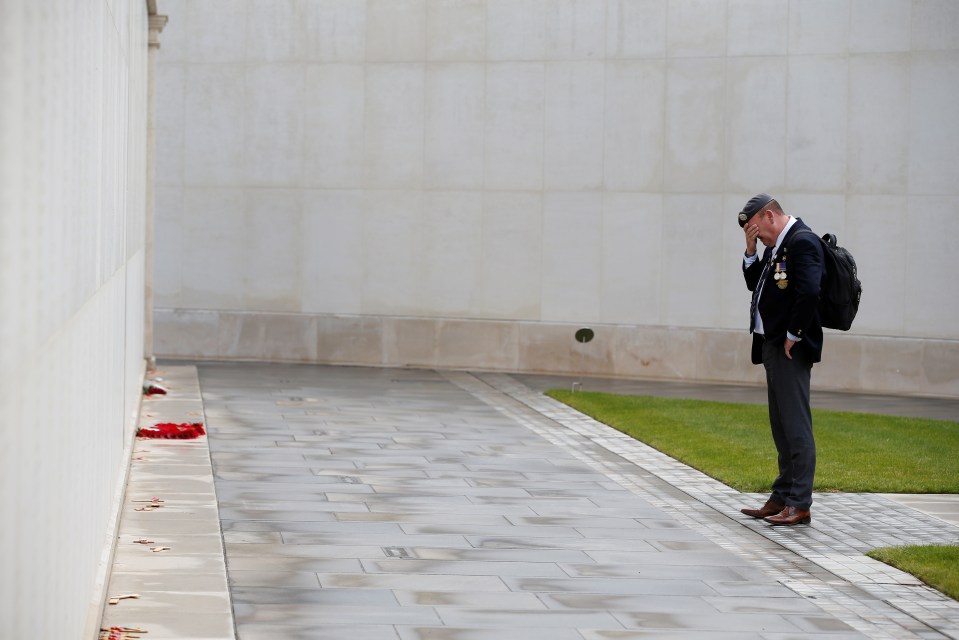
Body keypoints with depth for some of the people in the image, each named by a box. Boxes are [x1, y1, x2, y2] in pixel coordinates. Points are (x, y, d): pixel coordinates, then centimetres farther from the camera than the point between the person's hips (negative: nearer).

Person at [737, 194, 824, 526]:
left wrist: (793, 336, -18)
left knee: (796, 426, -9)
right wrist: (751, 251, 6)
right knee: (782, 428, 15)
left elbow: (809, 291, -25)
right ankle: (782, 498, 22)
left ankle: (799, 505, -7)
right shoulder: (776, 245, 17)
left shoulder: (802, 242, -14)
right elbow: (755, 283, 21)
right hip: (773, 347, 11)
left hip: (791, 349, -11)